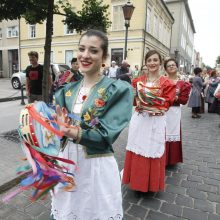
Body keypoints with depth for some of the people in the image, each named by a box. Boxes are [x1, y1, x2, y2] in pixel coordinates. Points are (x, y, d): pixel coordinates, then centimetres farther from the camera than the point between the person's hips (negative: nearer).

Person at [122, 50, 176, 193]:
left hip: (156, 122, -3)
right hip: (139, 120, 3)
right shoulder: (139, 80, 7)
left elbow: (167, 103, -8)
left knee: (152, 152, 8)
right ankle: (137, 180, 32)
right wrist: (139, 101, -14)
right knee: (137, 151, 11)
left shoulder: (166, 83, -3)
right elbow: (133, 99, 6)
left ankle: (151, 183, 29)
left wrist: (152, 101, -19)